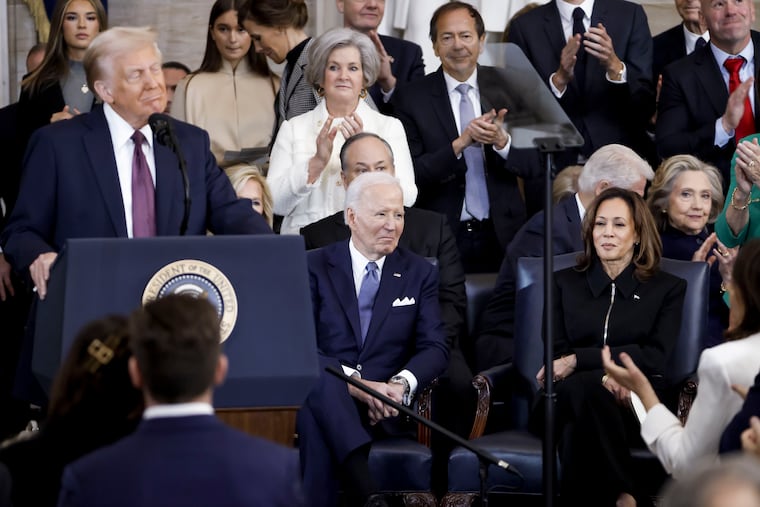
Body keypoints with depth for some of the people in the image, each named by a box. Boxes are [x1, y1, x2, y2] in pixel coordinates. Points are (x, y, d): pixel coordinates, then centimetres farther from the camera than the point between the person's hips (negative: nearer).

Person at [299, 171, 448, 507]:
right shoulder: (315, 267, 9)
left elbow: (435, 348, 6)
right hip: (323, 396, -1)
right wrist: (354, 383, -19)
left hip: (384, 404, 1)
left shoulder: (420, 274, 17)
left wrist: (401, 383, -17)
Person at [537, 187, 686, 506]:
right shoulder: (564, 283, 22)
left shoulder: (668, 288, 16)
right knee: (584, 388, -39)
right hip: (568, 399, 2)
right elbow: (555, 354, 9)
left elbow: (655, 357, 1)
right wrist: (603, 375, -14)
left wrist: (578, 360, -11)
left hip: (635, 404, -2)